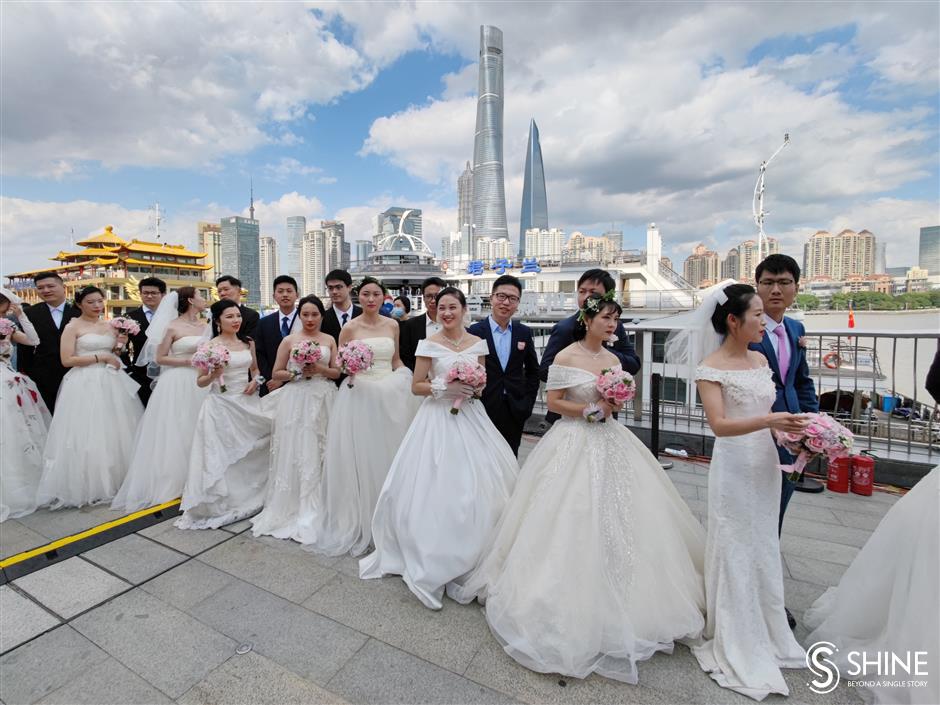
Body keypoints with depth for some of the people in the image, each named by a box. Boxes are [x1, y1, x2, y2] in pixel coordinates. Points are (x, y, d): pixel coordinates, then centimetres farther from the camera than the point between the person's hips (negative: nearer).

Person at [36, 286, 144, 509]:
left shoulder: (109, 326, 12)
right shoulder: (72, 327, -3)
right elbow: (67, 360, -11)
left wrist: (119, 346, 1)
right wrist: (101, 357, -14)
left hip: (112, 383, 5)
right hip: (85, 385, -5)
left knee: (116, 432, 8)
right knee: (87, 435, -2)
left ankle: (115, 480, 20)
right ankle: (88, 487, 9)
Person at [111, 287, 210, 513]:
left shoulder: (205, 325, 9)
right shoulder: (172, 327, -4)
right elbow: (159, 358, -3)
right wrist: (188, 361, -12)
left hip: (200, 383, 5)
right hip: (177, 384, -5)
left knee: (197, 431, 8)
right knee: (173, 433, 0)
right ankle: (170, 482, 11)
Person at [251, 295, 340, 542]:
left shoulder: (329, 340, 9)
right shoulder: (289, 340, 4)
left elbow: (337, 372, 6)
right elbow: (276, 373, 5)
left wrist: (320, 369, -12)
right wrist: (297, 373, -11)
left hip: (323, 401, 2)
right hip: (296, 401, -1)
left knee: (320, 453, 4)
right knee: (296, 453, -2)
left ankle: (316, 509, 18)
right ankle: (295, 508, 13)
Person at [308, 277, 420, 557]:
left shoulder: (392, 325, 7)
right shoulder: (350, 327, -2)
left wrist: (405, 381, 3)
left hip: (390, 396, 3)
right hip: (359, 395, -3)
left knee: (388, 454, 10)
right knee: (359, 457, 1)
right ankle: (357, 520, 18)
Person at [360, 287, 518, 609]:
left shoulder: (477, 343, 6)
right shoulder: (429, 344, -3)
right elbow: (416, 386, -3)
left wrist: (476, 386, -8)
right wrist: (443, 388, -17)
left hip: (471, 417, 4)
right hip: (438, 418, -3)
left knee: (477, 484, 5)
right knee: (438, 485, -4)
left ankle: (472, 555, 27)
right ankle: (434, 557, 15)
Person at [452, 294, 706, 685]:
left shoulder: (614, 359, 8)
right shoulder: (565, 357, -10)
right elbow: (553, 402, -10)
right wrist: (591, 411, -15)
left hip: (609, 441, 6)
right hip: (574, 443, -6)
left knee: (617, 517, 10)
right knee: (572, 521, -1)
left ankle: (616, 601, 29)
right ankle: (575, 601, 18)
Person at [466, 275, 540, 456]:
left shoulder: (525, 333, 3)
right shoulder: (474, 331, -6)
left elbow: (533, 371, 12)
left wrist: (528, 402, 5)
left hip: (516, 411, 3)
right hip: (484, 408, -2)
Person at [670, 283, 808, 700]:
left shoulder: (760, 360, 8)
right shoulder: (710, 366, -14)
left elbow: (767, 414, 15)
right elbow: (719, 424, -22)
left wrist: (795, 431, -1)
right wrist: (769, 421, -31)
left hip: (766, 464, 7)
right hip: (734, 468, -7)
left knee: (764, 551, 18)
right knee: (735, 555, 6)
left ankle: (765, 638, 38)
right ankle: (738, 651, 25)